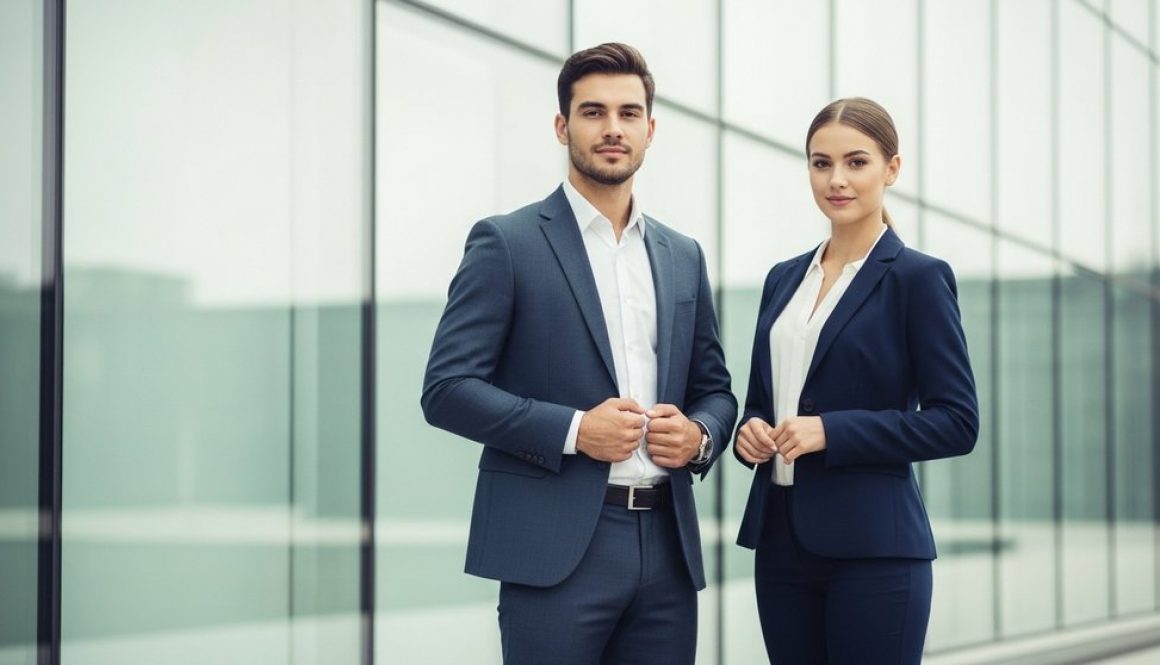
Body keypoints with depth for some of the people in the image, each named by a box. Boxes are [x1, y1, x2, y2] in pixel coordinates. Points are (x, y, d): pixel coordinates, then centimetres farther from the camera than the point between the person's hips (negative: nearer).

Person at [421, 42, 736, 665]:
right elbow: (447, 389, -7)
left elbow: (715, 388, 21)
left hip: (667, 543, 5)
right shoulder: (506, 242, -1)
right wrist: (573, 429, -17)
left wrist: (699, 434, -2)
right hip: (556, 547, -5)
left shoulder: (683, 256, 15)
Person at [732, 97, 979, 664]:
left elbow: (956, 422, -10)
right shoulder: (784, 278, 13)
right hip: (780, 539, 6)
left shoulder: (917, 277, -5)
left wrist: (832, 431, -17)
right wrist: (751, 430, -3)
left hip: (872, 546, -6)